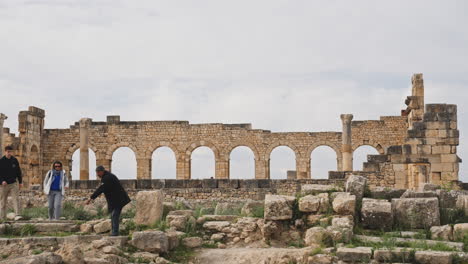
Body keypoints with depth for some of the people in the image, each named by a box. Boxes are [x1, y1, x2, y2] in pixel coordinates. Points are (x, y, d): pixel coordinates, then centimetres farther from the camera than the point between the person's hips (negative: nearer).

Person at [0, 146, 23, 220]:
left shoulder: (15, 160, 5)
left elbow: (18, 172, 12)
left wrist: (20, 182, 10)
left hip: (14, 183, 1)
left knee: (16, 199, -13)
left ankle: (17, 215, -20)